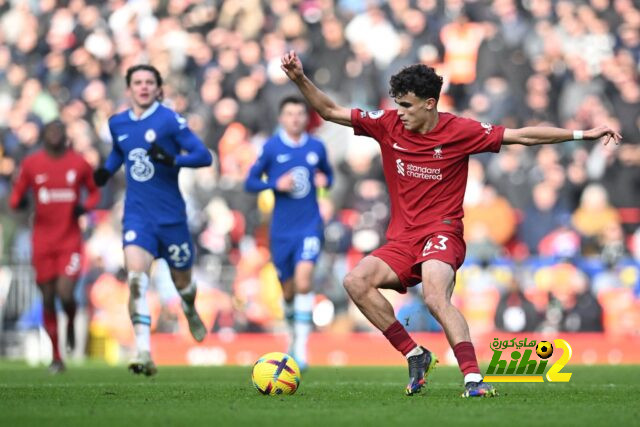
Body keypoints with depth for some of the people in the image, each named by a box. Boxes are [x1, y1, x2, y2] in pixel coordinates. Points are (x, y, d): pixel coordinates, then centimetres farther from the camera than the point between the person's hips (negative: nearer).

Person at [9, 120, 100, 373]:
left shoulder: (79, 164, 1)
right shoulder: (31, 164, 0)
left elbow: (94, 193, 14)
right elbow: (16, 196, 7)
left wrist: (85, 206, -7)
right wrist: (18, 202, -16)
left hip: (70, 241, -1)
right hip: (43, 244, 1)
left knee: (65, 294, -16)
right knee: (48, 299, 4)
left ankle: (71, 324, 20)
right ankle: (56, 357, 16)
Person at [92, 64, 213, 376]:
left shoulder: (170, 120, -9)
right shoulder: (117, 123, 7)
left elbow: (204, 156, -12)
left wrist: (172, 159, -28)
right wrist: (107, 169, 9)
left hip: (171, 215, -2)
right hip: (137, 213, 2)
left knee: (182, 281, 14)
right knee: (136, 277, -21)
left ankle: (191, 314, 52)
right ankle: (144, 353, -28)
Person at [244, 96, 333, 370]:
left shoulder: (316, 148, 4)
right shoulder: (271, 147, -2)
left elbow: (328, 174, 21)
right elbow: (250, 183, 1)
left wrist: (325, 180, -3)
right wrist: (276, 184, -16)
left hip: (310, 226, 0)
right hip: (282, 230, 0)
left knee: (303, 282, -19)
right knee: (288, 290, 8)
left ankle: (301, 347, -17)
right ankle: (294, 334, 37)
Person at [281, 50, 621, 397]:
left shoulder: (459, 131, -6)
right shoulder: (388, 124, 3)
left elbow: (524, 135, -2)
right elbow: (330, 112, 8)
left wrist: (581, 134, -6)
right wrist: (300, 79, -6)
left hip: (441, 234, -5)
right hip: (402, 240, 5)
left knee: (435, 297, -33)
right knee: (356, 281, -20)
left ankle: (473, 378, -36)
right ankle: (415, 356, -9)